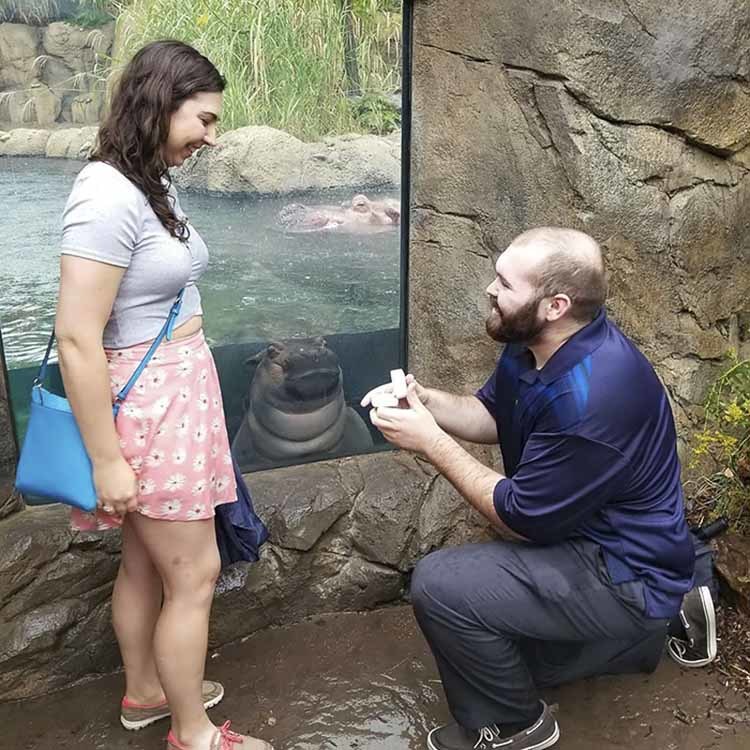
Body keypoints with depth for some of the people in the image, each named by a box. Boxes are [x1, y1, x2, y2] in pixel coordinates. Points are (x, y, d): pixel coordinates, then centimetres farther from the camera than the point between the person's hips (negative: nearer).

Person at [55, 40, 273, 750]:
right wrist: (106, 459, -20)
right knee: (194, 573, 5)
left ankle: (145, 690, 43)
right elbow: (76, 337, -23)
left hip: (178, 391, 9)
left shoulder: (152, 183, 7)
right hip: (145, 406, -9)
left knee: (144, 560, 22)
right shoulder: (108, 195, -21)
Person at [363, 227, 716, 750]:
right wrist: (425, 399, -11)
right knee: (510, 657, 23)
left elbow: (521, 519, -25)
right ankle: (644, 630, 31)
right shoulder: (538, 341, -7)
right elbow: (494, 416, 8)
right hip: (586, 538, 9)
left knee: (440, 585, -22)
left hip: (623, 571, -9)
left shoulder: (589, 397, -35)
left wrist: (430, 442, -22)